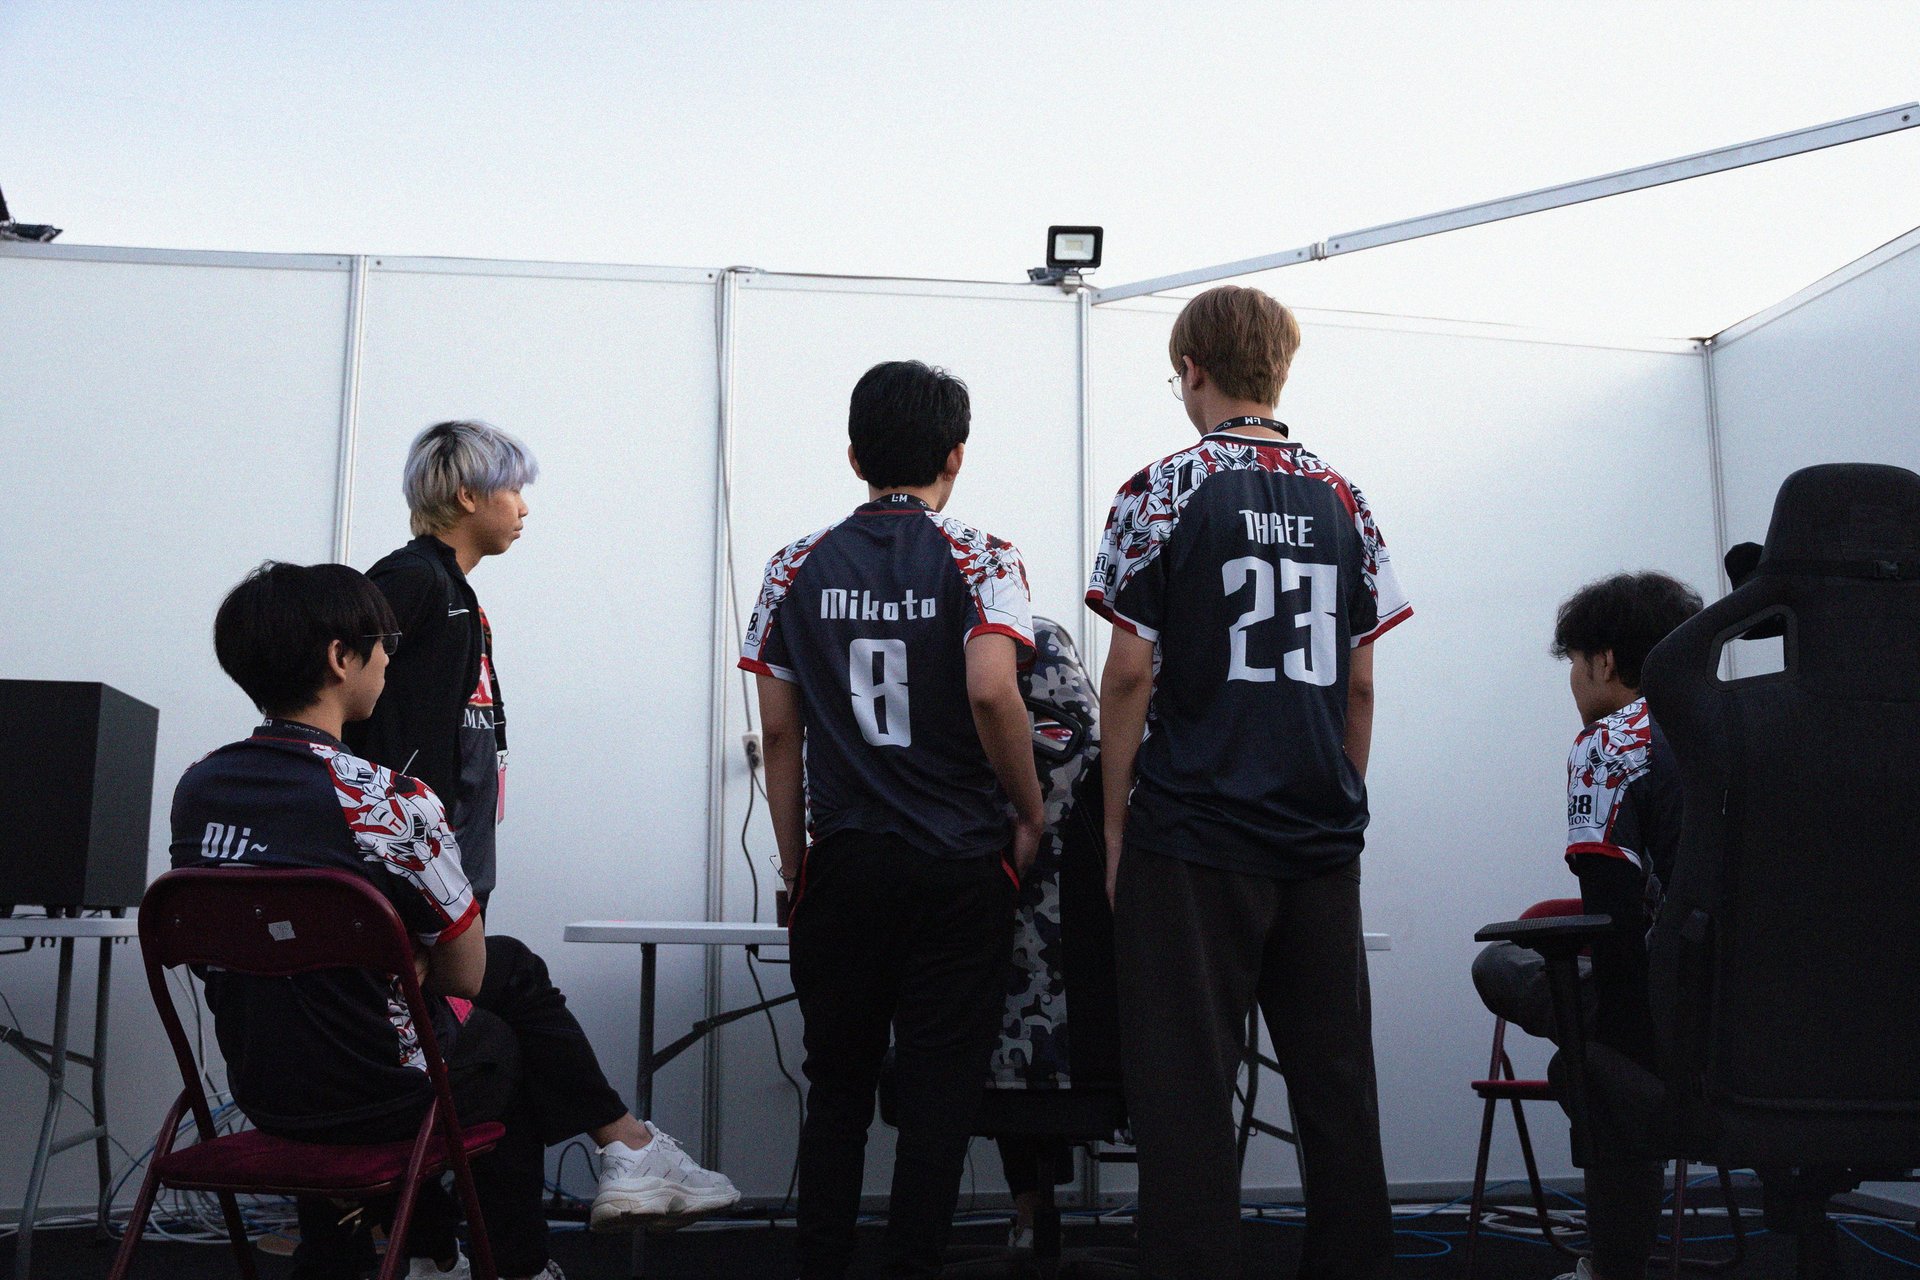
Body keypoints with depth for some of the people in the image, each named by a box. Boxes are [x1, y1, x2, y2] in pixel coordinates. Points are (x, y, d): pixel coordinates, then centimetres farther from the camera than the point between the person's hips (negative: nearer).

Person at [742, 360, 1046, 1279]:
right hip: (960, 867, -3)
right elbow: (992, 694, -20)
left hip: (841, 863, 3)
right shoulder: (978, 562, -5)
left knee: (837, 1087, 14)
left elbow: (778, 731, 4)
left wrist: (795, 860, 12)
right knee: (939, 1092, 6)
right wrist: (1031, 815, -6)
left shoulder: (797, 568, 5)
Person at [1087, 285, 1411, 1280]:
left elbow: (1131, 675, -8)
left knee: (1185, 1087, 1)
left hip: (1194, 833, -4)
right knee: (1336, 1083, 12)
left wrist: (1116, 825, 0)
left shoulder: (1163, 491, -5)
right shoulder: (1342, 500, 8)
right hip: (1323, 838, 5)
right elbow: (1359, 683, 8)